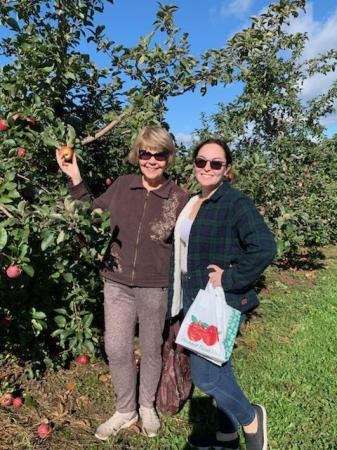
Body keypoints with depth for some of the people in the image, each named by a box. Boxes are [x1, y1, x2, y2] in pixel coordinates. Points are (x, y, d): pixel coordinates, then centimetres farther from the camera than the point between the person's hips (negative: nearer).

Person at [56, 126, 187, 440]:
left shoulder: (178, 198, -9)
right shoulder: (122, 185, -2)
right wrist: (75, 180, 0)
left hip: (154, 288, -2)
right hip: (117, 283, 2)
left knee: (151, 349, 15)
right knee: (116, 349, 9)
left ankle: (147, 406, 41)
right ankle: (125, 411, 35)